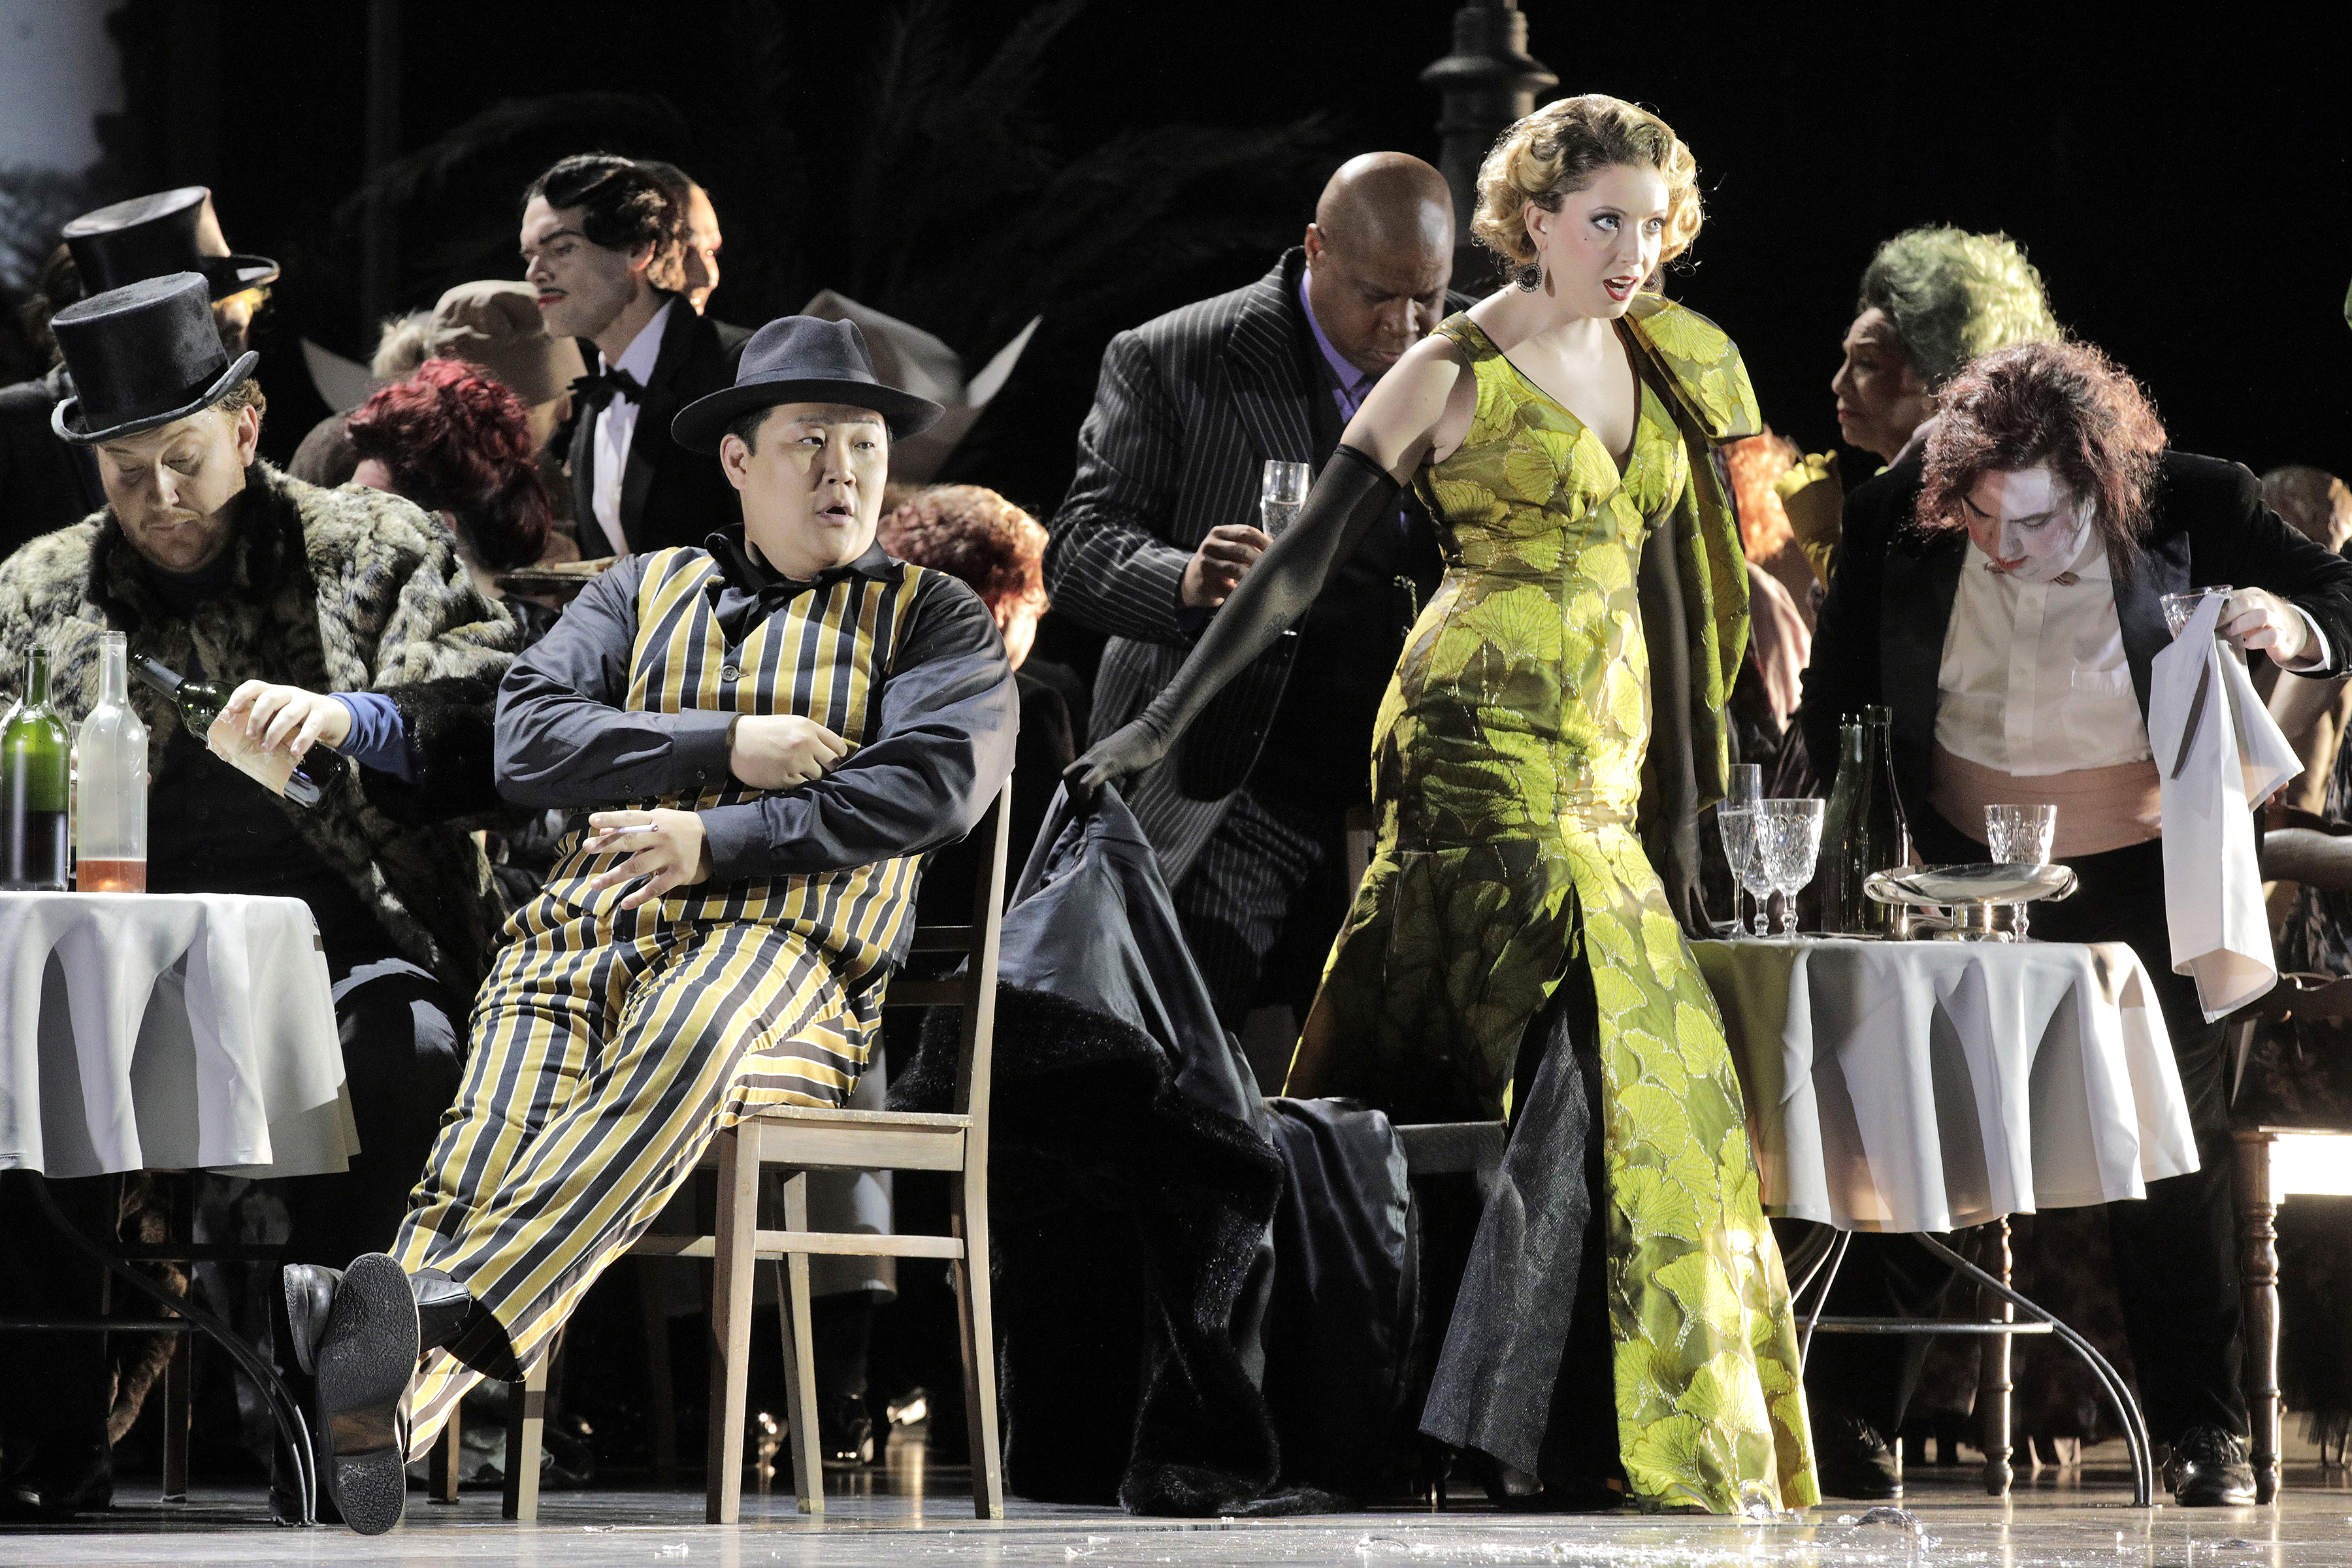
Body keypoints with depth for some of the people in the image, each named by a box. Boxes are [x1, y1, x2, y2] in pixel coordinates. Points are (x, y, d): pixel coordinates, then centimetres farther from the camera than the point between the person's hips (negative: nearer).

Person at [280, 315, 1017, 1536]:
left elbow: (934, 782, -1)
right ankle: (373, 1422, -55)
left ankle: (444, 1305, -58)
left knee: (682, 1044, -42)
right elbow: (530, 740, 11)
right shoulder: (644, 592, 27)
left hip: (777, 944, -3)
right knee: (491, 1142, -31)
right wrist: (724, 750, -1)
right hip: (584, 933, 3)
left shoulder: (931, 619, 19)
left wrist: (716, 839, -7)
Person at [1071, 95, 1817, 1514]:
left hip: (1597, 772, 7)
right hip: (1486, 749, -7)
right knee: (1597, 1069, -13)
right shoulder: (1456, 374, -6)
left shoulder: (1654, 361, 13)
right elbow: (1306, 560, -6)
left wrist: (1685, 799, 19)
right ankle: (1585, 1438, -10)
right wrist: (1166, 723, -9)